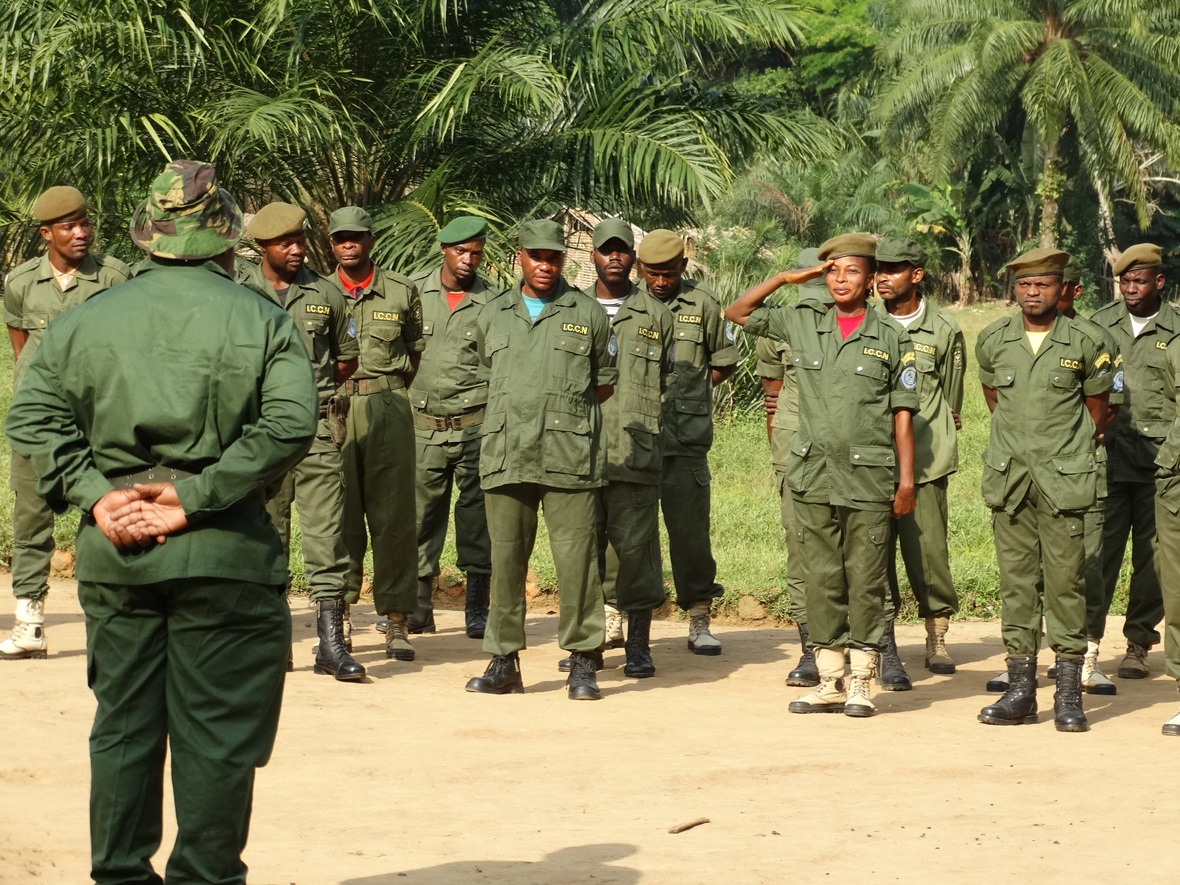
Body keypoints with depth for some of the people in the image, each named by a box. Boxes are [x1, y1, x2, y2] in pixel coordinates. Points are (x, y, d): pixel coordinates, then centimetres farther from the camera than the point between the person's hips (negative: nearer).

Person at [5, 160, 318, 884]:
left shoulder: (85, 319, 8)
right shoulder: (261, 320, -2)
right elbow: (288, 425, -14)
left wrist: (95, 493, -5)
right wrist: (196, 496, -14)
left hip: (113, 553, 3)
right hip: (225, 553, -3)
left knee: (122, 727, 13)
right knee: (216, 734, 4)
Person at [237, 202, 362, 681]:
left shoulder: (327, 295, 8)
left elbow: (347, 359, 18)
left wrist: (312, 390, 8)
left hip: (316, 429, 0)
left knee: (325, 534, -5)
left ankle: (331, 641, -6)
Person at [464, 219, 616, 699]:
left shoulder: (589, 315, 8)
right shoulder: (492, 317, 15)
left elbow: (604, 383, 14)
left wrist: (561, 409, 10)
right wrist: (518, 412, 14)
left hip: (569, 457, -3)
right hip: (505, 456, 3)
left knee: (575, 557, -6)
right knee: (506, 558, 4)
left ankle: (582, 663, 0)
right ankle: (503, 661, 10)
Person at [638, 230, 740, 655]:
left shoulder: (703, 305, 5)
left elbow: (724, 363, 16)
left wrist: (688, 391, 8)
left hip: (686, 435, 0)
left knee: (690, 528, -1)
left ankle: (699, 620, 6)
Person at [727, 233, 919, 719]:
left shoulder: (890, 338, 2)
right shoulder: (802, 323, 8)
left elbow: (903, 414, 2)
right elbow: (736, 313, 14)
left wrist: (907, 479, -3)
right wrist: (785, 278, 6)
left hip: (869, 479, -3)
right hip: (813, 477, 3)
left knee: (866, 582, 1)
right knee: (820, 580, 6)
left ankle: (861, 682, 8)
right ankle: (829, 682, 12)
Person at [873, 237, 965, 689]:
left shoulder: (944, 330, 6)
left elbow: (951, 401, 14)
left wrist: (921, 435, 9)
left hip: (925, 461, -1)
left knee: (928, 549, -3)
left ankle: (937, 638, 17)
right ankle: (886, 650, 0)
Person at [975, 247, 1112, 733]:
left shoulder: (1086, 343, -2)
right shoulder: (992, 341, 6)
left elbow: (1097, 410, 11)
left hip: (1063, 481, -3)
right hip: (1009, 478, 3)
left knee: (1065, 581, -3)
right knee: (1015, 581, 4)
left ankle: (1069, 695, 0)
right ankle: (1020, 689, 9)